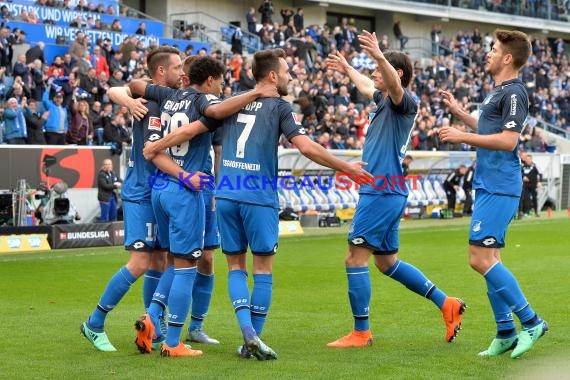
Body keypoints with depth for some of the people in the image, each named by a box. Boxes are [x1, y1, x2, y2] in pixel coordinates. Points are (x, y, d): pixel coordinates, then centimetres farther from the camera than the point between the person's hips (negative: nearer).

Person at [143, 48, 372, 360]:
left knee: (235, 266, 11)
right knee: (263, 268, 6)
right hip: (260, 198, -4)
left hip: (226, 195, 4)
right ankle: (253, 341, 5)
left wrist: (154, 147, 25)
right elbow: (307, 147, -12)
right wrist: (348, 168, -3)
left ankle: (248, 332, -7)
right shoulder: (279, 107, -2)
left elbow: (189, 130, 11)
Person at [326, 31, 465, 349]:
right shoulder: (385, 101, 17)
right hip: (383, 192, 10)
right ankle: (446, 303, 19)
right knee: (387, 262, 17)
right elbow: (367, 87, 41)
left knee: (355, 259, -5)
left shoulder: (405, 102, -10)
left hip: (383, 192, -10)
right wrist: (347, 69, 55)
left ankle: (361, 332, 2)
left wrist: (379, 57, -51)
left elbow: (395, 85, -34)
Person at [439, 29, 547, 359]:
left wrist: (463, 137, -18)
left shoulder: (514, 93, -13)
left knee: (481, 259, -13)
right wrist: (459, 112, 31)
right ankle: (506, 333, 14)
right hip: (489, 185, 10)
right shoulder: (499, 92, 18)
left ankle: (531, 322, -7)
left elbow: (508, 140, -22)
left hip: (499, 188, -10)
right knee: (488, 260, 9)